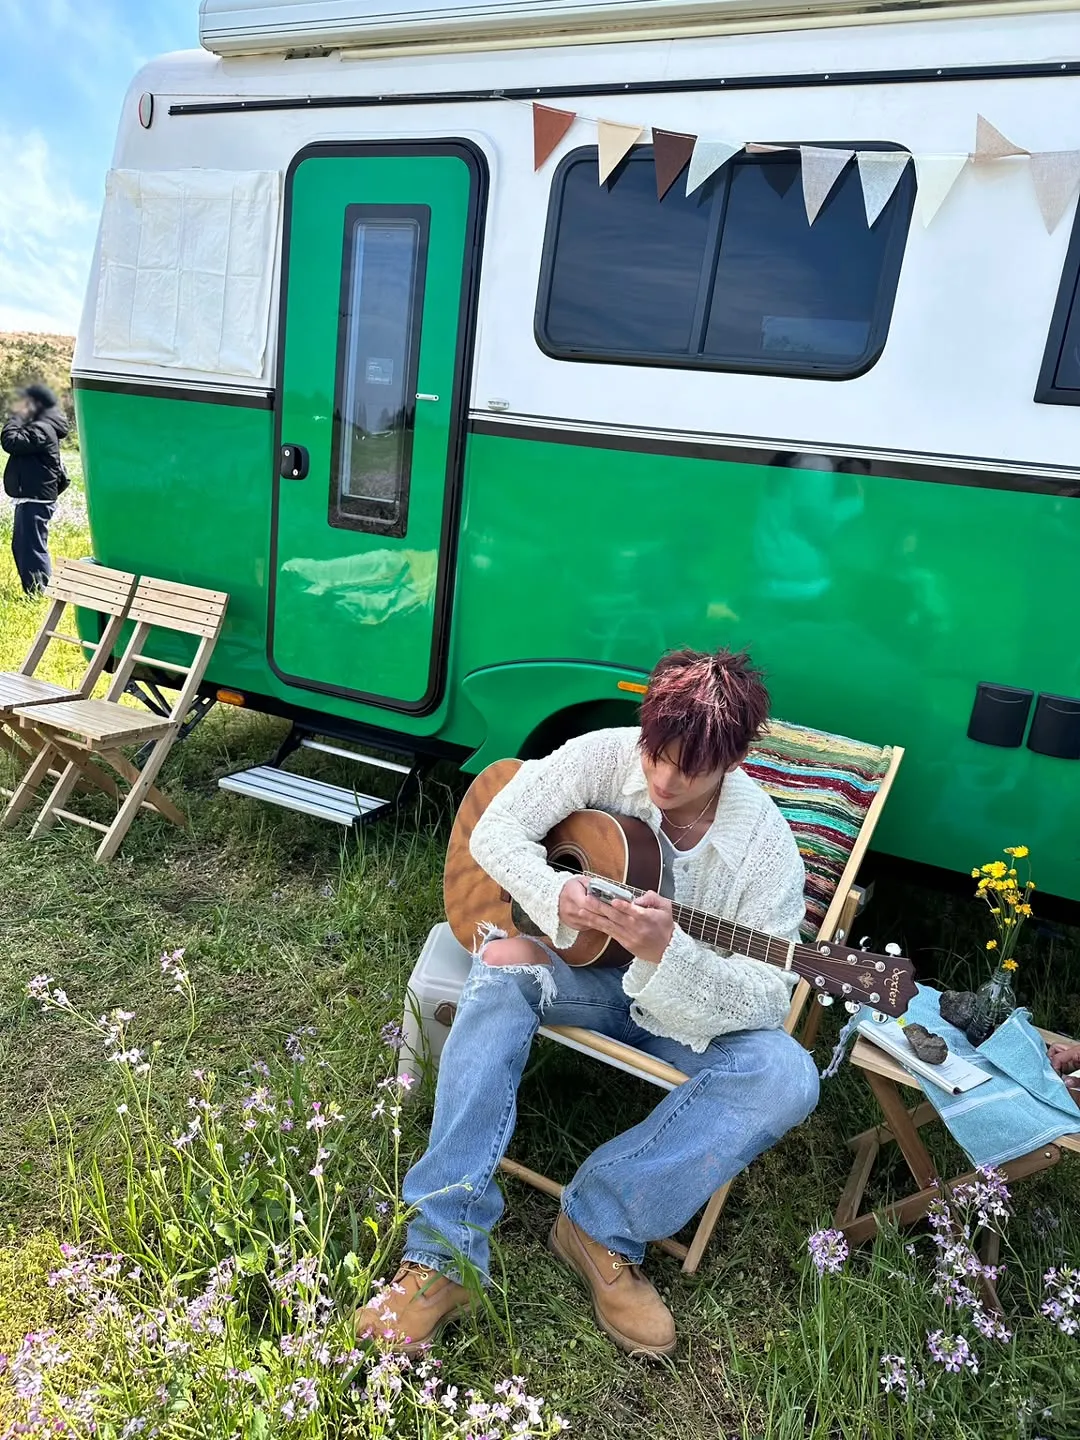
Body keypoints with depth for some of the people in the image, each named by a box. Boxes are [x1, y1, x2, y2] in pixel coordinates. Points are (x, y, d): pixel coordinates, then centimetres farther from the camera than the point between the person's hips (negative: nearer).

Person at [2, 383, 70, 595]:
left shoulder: (42, 429, -16)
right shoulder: (41, 427, 18)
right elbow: (18, 443, 24)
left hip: (35, 500, -11)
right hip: (31, 497, 11)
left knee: (32, 548, -10)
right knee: (21, 546, 16)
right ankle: (33, 593, 21)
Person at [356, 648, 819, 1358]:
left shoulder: (766, 847, -18)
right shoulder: (605, 756, -15)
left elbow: (765, 1001, -20)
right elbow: (497, 828, -12)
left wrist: (667, 952, -39)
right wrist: (556, 896, -32)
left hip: (688, 1015, 0)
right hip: (581, 967, 1)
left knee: (787, 1076, -27)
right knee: (506, 958, -32)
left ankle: (605, 1228, -17)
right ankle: (445, 1253, -30)